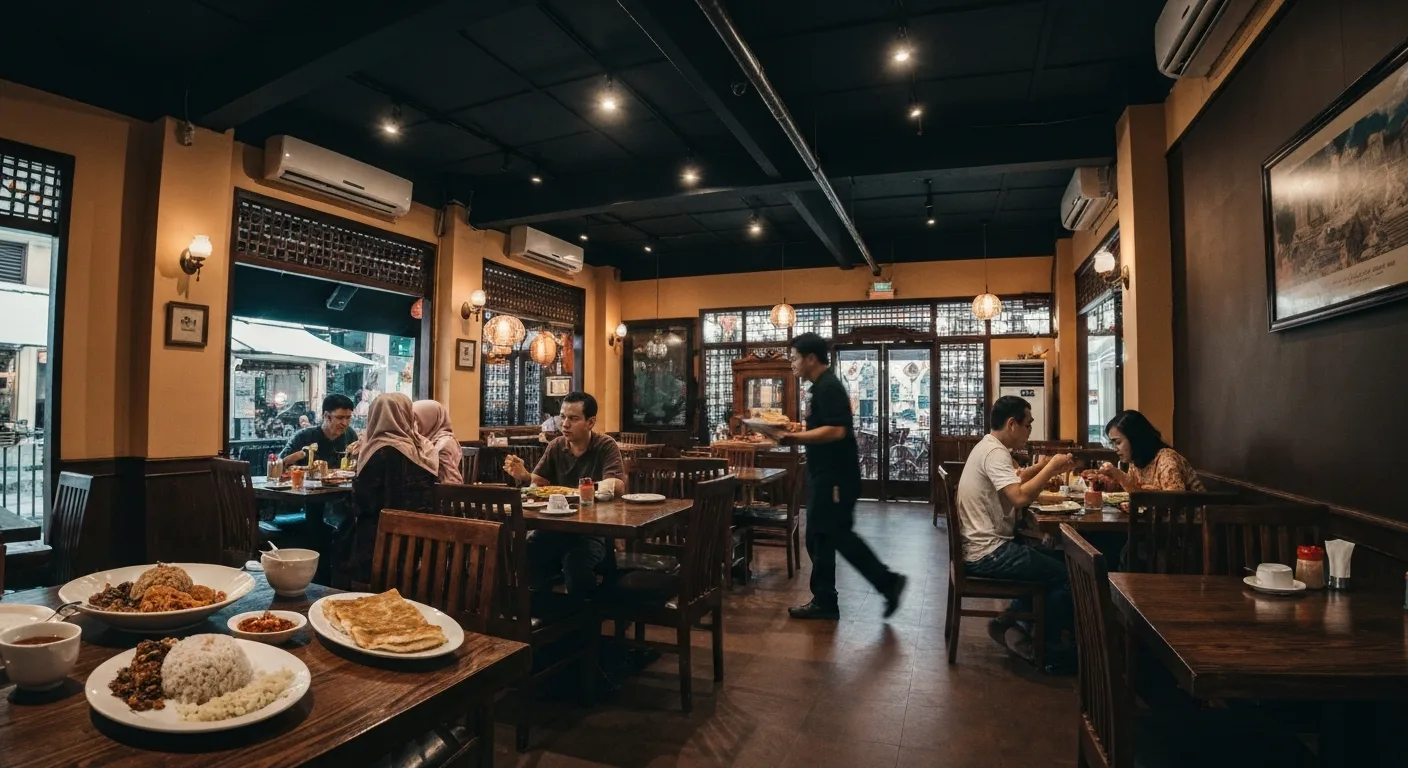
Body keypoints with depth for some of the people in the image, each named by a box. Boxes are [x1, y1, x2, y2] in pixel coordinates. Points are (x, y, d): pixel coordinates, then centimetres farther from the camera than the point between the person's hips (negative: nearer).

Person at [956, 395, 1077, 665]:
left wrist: (1040, 468, 8)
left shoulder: (988, 447, 14)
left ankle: (1008, 622, 20)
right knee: (1066, 576, -6)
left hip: (985, 547, 11)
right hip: (988, 553, -11)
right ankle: (1047, 647, 13)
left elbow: (1012, 482, 24)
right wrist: (1051, 467, -18)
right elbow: (1020, 497, -32)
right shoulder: (995, 453, -19)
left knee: (1056, 560, 22)